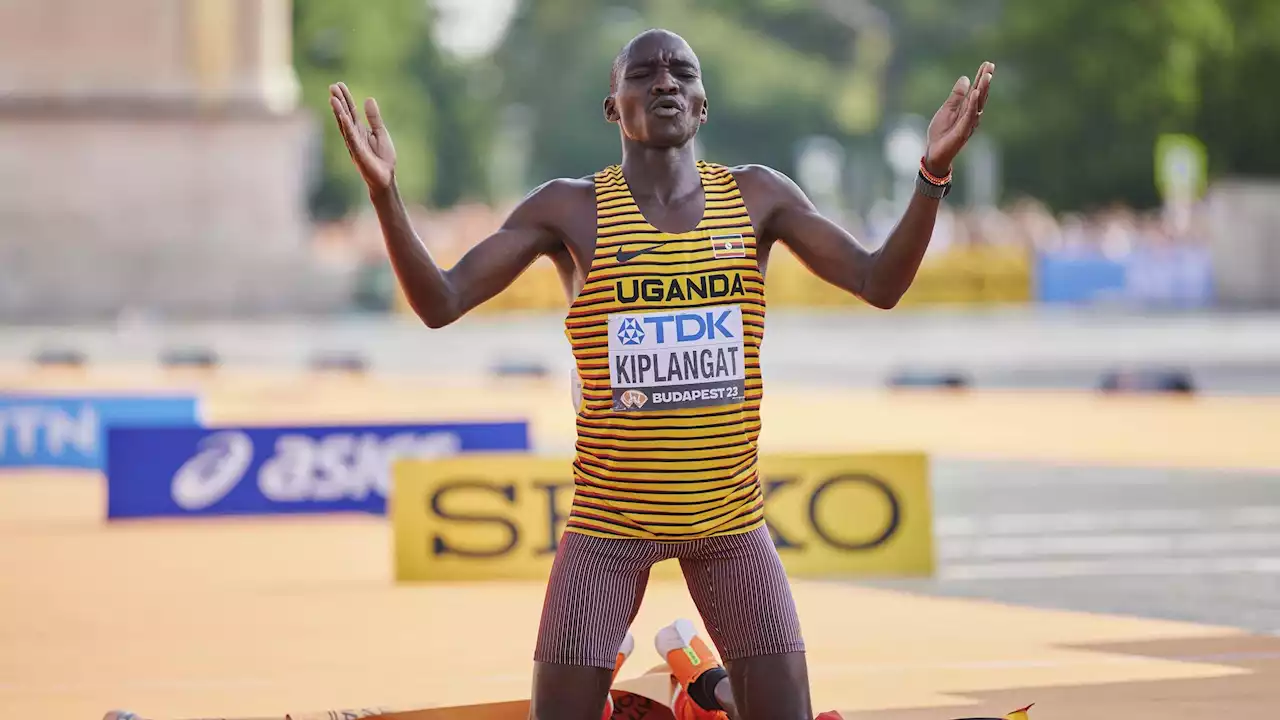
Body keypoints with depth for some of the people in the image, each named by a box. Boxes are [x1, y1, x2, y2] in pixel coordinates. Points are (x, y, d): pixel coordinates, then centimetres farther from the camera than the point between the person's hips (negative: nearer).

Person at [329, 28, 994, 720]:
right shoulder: (568, 210, -5)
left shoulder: (757, 196, 2)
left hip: (731, 519, 2)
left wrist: (934, 171, -16)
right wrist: (383, 191, -24)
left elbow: (880, 283, -2)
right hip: (608, 524, -2)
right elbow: (440, 304, -9)